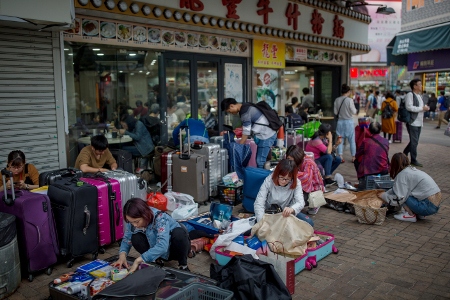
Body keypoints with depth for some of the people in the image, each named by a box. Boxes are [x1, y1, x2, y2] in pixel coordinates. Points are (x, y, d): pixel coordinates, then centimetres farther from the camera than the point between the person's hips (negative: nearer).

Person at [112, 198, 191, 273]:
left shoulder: (160, 219, -35)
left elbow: (162, 246, -46)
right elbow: (127, 239, -9)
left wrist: (138, 261, -49)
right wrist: (122, 255, -29)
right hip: (157, 251, 4)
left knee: (179, 232, -37)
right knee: (135, 238, -22)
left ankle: (183, 265, -13)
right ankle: (156, 261, 1)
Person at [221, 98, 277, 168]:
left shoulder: (245, 112, -19)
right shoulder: (246, 107, 11)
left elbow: (246, 132, -17)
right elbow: (247, 128, 15)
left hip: (266, 135, -10)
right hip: (267, 134, 10)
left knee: (260, 161, -7)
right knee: (259, 160, 12)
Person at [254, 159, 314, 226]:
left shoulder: (296, 183, -13)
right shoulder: (268, 181, -18)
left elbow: (300, 202, -27)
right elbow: (258, 203, -25)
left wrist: (292, 209, -52)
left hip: (286, 214, 2)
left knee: (309, 222, -20)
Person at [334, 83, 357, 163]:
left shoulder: (337, 100, -2)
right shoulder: (349, 100, -14)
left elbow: (335, 112, 3)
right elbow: (354, 112, -11)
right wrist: (354, 107, 8)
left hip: (340, 121, 3)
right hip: (349, 121, -3)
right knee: (352, 140, 8)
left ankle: (340, 156, 9)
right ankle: (353, 157, 15)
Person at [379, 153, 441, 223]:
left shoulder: (403, 174, -13)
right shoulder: (412, 169, 14)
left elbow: (399, 199, -14)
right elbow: (398, 189, 22)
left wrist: (384, 196, 0)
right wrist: (386, 193, 15)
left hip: (429, 206, -9)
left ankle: (411, 215, -2)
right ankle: (419, 214, 14)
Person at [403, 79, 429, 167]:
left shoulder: (419, 96, 18)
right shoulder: (410, 95, -11)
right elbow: (409, 107, -23)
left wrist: (425, 108, 7)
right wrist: (422, 108, -18)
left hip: (419, 123, 9)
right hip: (412, 123, -9)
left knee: (414, 141, 14)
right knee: (414, 142, -4)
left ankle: (404, 154, 29)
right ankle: (413, 160, 5)